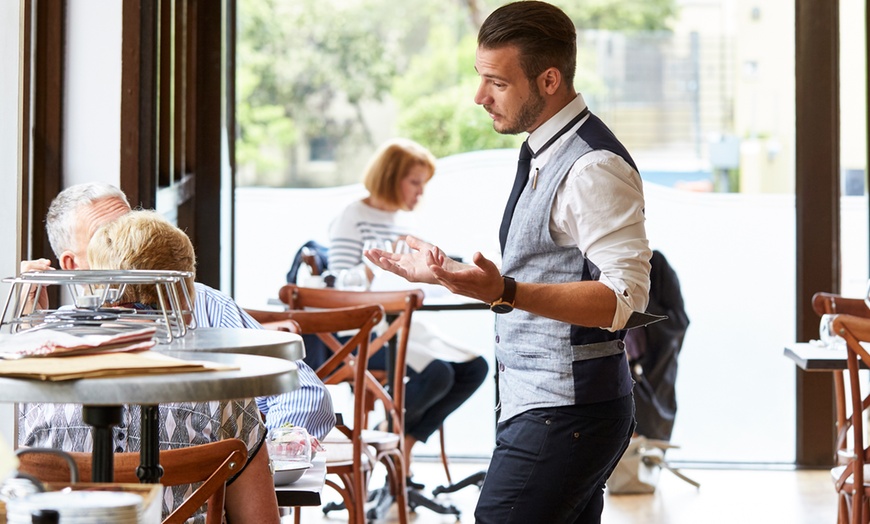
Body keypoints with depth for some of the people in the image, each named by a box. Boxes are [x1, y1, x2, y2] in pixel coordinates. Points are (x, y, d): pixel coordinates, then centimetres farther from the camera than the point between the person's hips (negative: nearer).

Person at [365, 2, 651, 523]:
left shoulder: (594, 168, -17)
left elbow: (623, 295, -25)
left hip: (564, 415, -10)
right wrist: (445, 273, 18)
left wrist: (506, 293, -35)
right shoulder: (543, 154, 15)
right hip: (539, 403, 10)